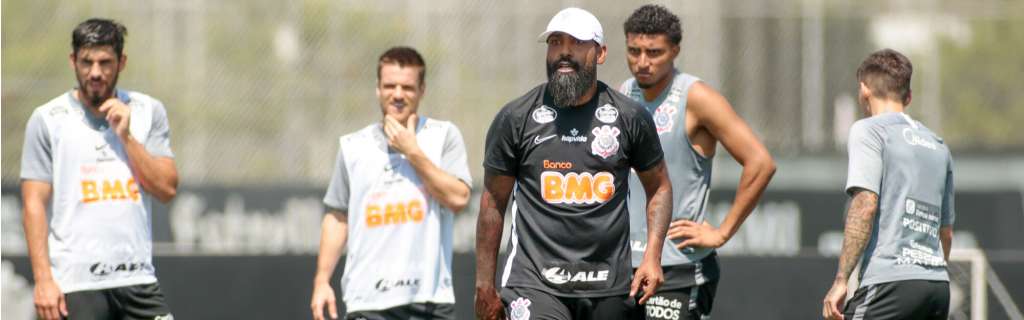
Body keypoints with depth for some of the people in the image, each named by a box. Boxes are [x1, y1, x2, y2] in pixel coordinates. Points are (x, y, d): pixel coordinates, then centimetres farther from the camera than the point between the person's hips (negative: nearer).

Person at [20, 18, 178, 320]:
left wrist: (126, 136, -8)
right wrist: (43, 279, -11)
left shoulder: (148, 112, 9)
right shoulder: (47, 119, 1)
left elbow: (167, 189, 2)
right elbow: (34, 204, -3)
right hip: (75, 283, -3)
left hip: (138, 280, 3)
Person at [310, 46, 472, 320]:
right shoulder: (353, 146, 10)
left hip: (431, 298, -1)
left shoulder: (444, 135, 4)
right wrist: (321, 280, 5)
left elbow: (459, 199, -9)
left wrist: (413, 152, -11)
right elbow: (338, 217, 13)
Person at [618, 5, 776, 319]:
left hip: (678, 267, -7)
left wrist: (722, 233, -14)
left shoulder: (695, 98, -11)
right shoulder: (624, 95, 9)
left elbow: (760, 163, -16)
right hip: (627, 264, 7)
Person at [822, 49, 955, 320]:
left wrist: (841, 280, -14)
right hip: (937, 286, 7)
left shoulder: (868, 130, 1)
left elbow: (866, 204, -12)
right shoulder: (938, 146, 22)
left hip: (890, 280, -7)